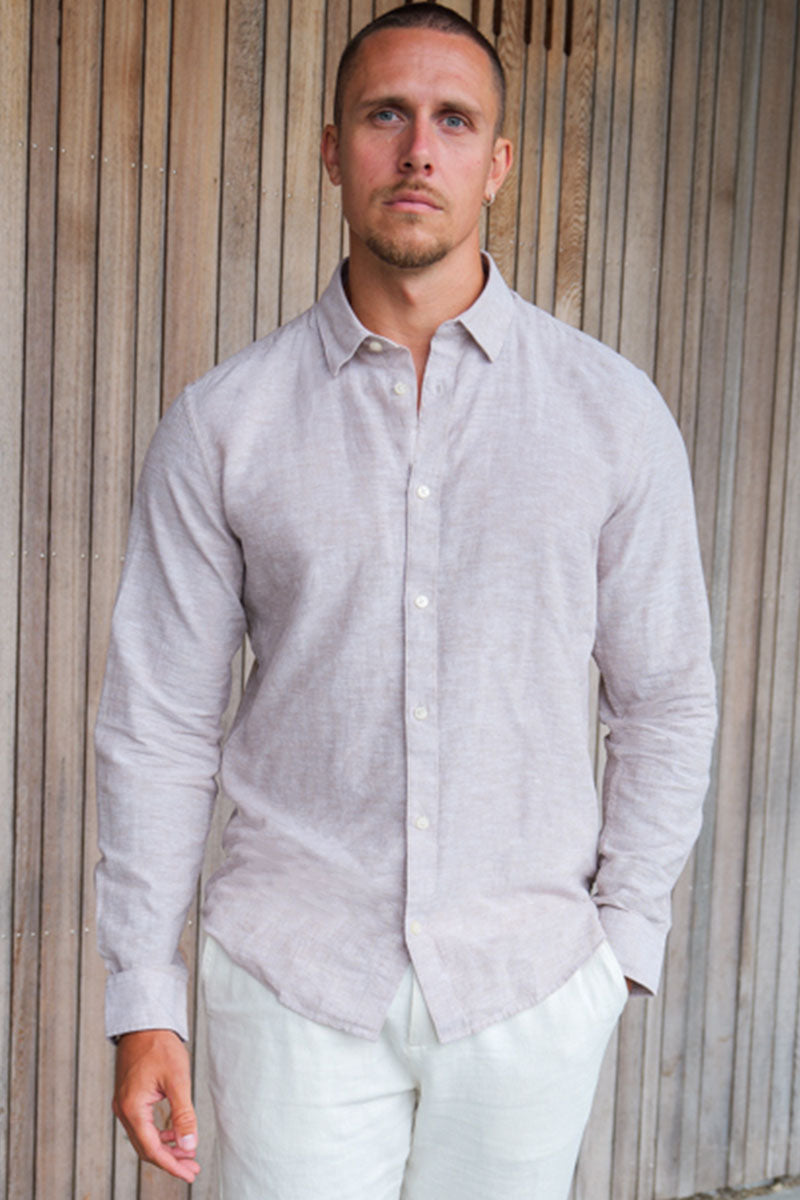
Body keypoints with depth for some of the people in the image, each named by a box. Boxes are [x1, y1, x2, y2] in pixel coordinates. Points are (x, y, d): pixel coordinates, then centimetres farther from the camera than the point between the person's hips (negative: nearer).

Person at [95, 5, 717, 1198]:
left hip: (532, 987, 1)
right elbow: (159, 723, 0)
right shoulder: (223, 422, -2)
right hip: (295, 978, 0)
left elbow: (665, 699, 4)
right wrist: (142, 1002, -1)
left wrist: (624, 939, 2)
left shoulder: (613, 409, -1)